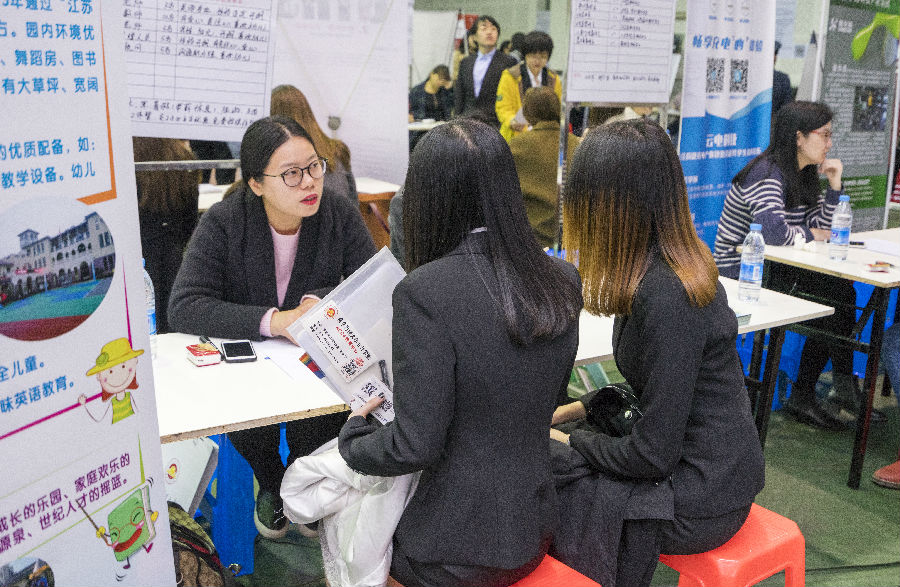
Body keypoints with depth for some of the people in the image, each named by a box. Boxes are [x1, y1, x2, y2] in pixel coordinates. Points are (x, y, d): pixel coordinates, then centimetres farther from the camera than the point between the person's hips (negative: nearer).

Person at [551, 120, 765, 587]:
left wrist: (565, 441, -8)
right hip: (712, 469, 8)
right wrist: (574, 409, 8)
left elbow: (653, 455, -23)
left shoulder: (665, 296, -29)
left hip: (700, 496, -8)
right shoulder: (676, 265, 1)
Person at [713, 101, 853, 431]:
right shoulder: (766, 175, -19)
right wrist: (809, 234, -13)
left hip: (770, 270, 9)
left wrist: (834, 186, -1)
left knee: (842, 291, -8)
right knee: (831, 303, -17)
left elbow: (823, 228, 10)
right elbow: (774, 233, -32)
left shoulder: (803, 175, 11)